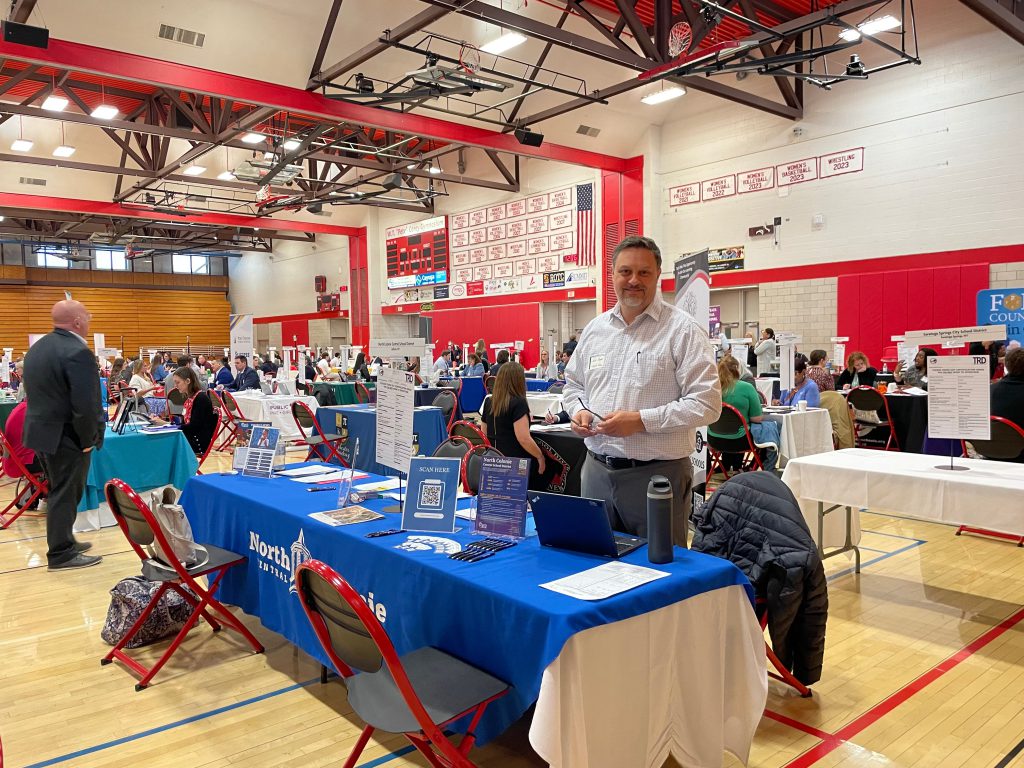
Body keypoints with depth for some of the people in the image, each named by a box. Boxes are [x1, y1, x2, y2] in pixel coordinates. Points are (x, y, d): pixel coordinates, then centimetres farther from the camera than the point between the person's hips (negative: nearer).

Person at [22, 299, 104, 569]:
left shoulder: (37, 347, 10)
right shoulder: (77, 352, -21)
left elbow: (38, 393, 13)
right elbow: (85, 405, -25)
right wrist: (88, 439, -12)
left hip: (42, 431, 9)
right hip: (66, 436, -9)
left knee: (59, 492, 20)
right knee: (65, 495, 2)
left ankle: (63, 541, 31)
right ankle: (61, 553, 12)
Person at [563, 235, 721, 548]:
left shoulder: (683, 330, -7)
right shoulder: (594, 329, 11)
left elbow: (706, 403, -13)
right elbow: (573, 383, 22)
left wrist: (641, 420, -19)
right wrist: (579, 410, 0)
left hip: (658, 473, -5)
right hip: (597, 470, 5)